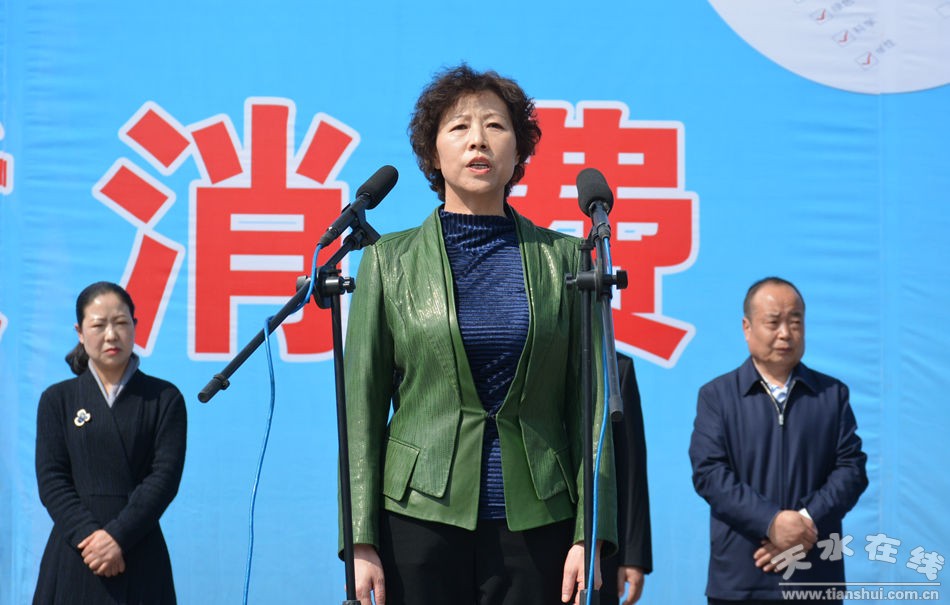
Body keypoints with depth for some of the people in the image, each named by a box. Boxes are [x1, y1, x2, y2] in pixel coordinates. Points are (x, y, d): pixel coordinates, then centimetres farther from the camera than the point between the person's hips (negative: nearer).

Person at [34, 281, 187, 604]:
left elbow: (166, 476, -2)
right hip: (73, 558, 1)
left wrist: (118, 536, -13)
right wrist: (87, 534, -13)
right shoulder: (58, 399, 11)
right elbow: (51, 480, 3)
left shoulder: (164, 398, 8)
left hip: (139, 560, -1)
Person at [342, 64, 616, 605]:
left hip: (535, 523, 1)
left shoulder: (564, 259, 8)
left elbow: (590, 404, 6)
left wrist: (589, 534, -3)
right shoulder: (390, 260, 6)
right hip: (421, 515, 0)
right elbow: (362, 407, 4)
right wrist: (360, 542, -3)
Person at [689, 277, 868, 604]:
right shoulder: (716, 395, 7)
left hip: (816, 578, 1)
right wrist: (771, 521, -16)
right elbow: (709, 472, -4)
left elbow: (851, 468, 4)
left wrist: (807, 522, -12)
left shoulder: (833, 394, 12)